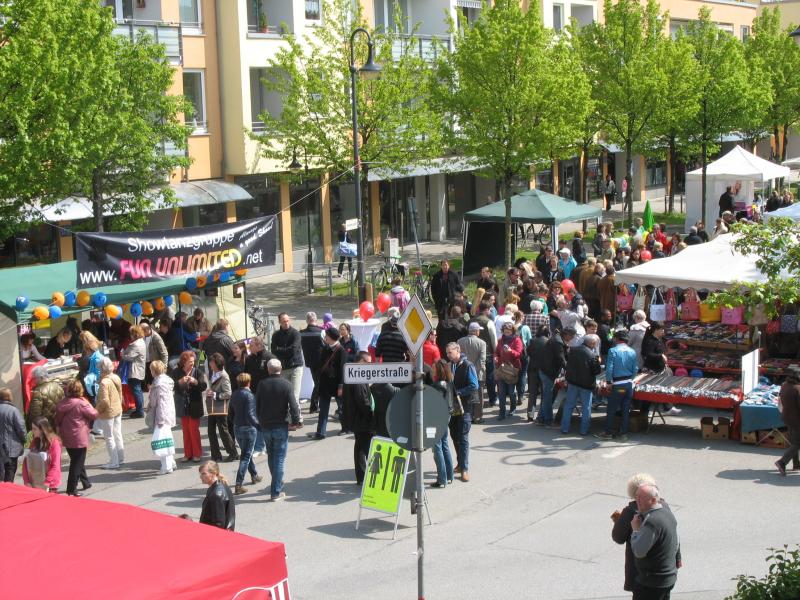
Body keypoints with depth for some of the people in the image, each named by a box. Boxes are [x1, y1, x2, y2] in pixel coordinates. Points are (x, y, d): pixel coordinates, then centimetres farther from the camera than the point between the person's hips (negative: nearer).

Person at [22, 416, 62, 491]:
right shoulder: (34, 442, 7)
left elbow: (55, 467, -14)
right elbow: (26, 461, 6)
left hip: (49, 486, -5)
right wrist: (26, 481, -4)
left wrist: (46, 484, -19)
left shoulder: (54, 443, -11)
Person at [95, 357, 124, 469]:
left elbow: (104, 401, -26)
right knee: (118, 434, 18)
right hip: (118, 409, 8)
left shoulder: (104, 382, -25)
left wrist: (97, 410, -11)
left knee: (109, 437, 4)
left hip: (108, 412, -8)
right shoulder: (117, 378, -2)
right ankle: (120, 458, 28)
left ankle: (113, 462, 9)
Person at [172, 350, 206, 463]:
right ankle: (188, 454, 16)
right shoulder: (176, 372, -1)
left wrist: (195, 381, -27)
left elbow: (204, 386, -10)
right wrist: (180, 382, -25)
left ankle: (197, 453, 10)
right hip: (182, 406, 2)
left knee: (194, 430, -1)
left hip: (194, 406, -2)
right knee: (185, 430, 8)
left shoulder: (198, 372, -3)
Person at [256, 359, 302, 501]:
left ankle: (277, 483, 35)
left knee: (271, 456, 22)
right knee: (279, 459, 1)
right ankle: (276, 492, -1)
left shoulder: (262, 384, -2)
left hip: (265, 426, 3)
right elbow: (293, 405, -16)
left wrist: (261, 422, 14)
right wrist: (296, 421, -5)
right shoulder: (286, 384, -11)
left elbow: (257, 405, 3)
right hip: (281, 426, -3)